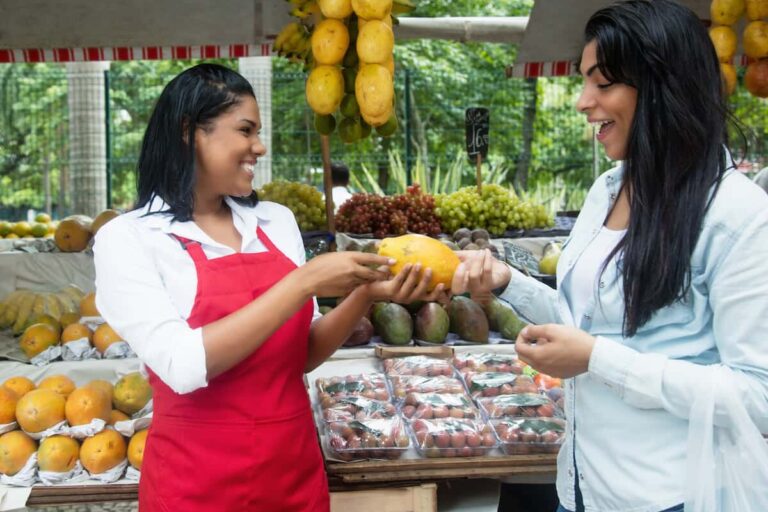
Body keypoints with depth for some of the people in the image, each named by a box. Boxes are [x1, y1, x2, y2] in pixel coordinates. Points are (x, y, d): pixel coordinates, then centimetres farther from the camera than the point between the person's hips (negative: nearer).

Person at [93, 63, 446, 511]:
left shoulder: (277, 221, 4)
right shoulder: (128, 239, -10)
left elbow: (302, 355, 7)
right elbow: (184, 366, -22)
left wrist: (364, 296, -9)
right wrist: (304, 282, -22)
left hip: (297, 471, 5)